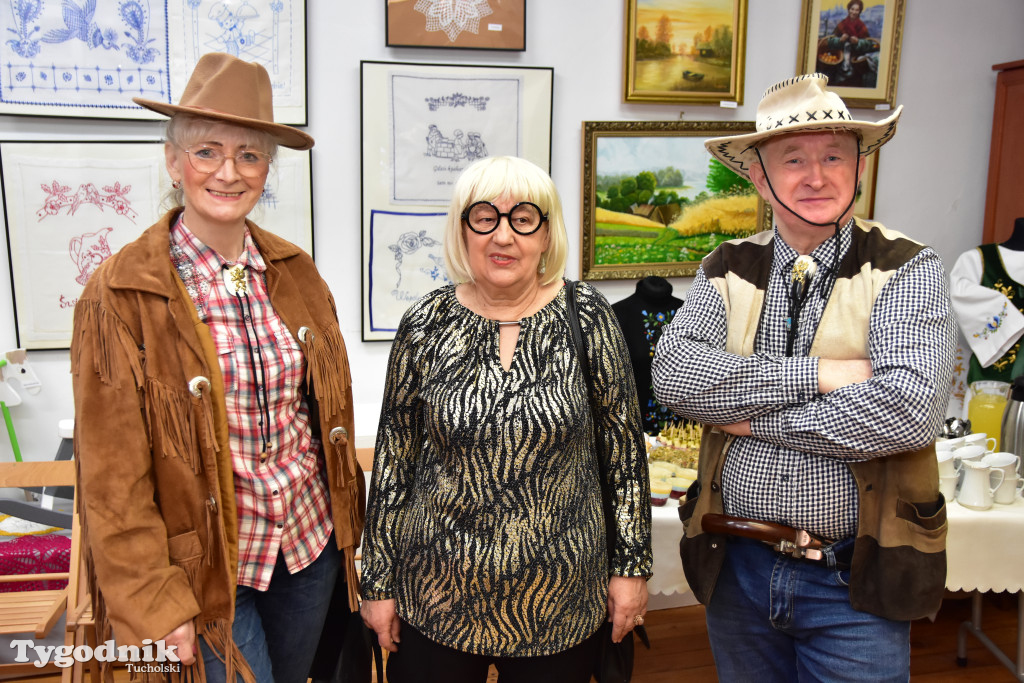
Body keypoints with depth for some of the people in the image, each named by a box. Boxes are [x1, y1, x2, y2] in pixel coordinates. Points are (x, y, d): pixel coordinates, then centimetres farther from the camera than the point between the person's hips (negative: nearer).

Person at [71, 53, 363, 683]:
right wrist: (154, 604, -12)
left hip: (311, 541, 5)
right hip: (207, 565, -4)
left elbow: (329, 412, 6)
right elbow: (114, 472, -13)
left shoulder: (296, 272, -1)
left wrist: (350, 529, 8)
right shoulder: (121, 294, -15)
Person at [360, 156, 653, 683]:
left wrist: (632, 565, 0)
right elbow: (393, 457, 1)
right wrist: (378, 581, 4)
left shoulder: (586, 316, -7)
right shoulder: (426, 324, -5)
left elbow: (624, 444, -1)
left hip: (559, 598, 0)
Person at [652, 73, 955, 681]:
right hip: (737, 568, 3)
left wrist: (749, 416, -16)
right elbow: (675, 375, -16)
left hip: (854, 584, -3)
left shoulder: (907, 271, -8)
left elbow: (908, 409, -22)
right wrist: (817, 374, -21)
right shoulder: (727, 271, 0)